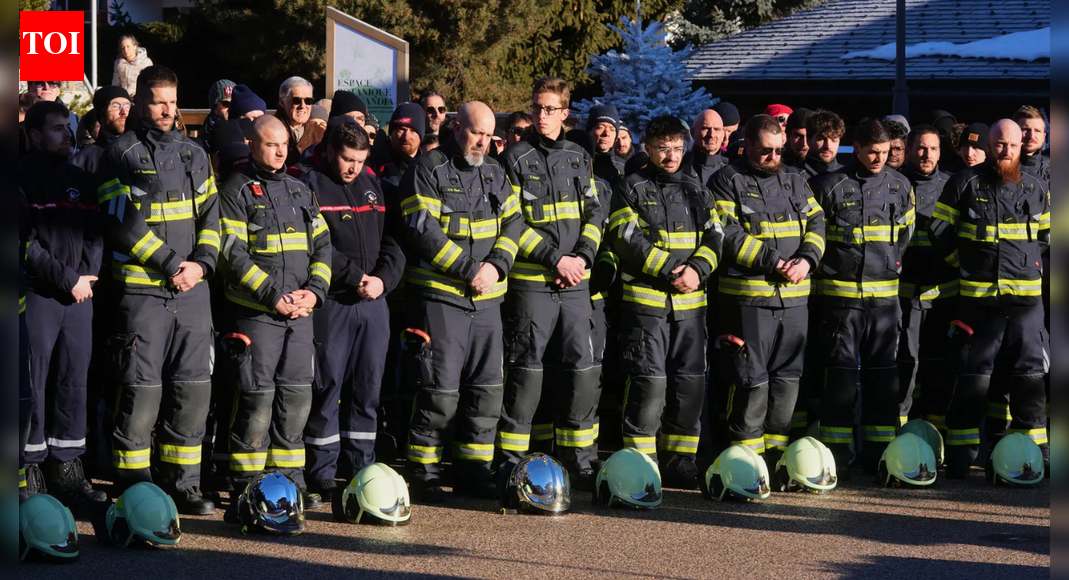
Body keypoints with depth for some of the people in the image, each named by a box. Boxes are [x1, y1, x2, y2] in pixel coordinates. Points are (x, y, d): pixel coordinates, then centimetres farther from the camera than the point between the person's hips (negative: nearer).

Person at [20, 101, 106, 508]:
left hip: (79, 295, 6)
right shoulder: (23, 177, -4)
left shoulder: (80, 180, 17)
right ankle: (31, 472, -1)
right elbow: (25, 243, -12)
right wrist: (67, 279, -12)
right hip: (38, 295, -6)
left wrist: (87, 275, -2)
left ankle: (67, 471, 13)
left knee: (73, 383, 7)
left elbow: (95, 234, 16)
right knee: (34, 384, -5)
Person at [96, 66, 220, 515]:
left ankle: (182, 484, 16)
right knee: (141, 390, -5)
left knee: (193, 388, 6)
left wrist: (202, 262, -4)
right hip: (142, 290, -5)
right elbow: (123, 224, -11)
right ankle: (134, 490, 2)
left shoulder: (194, 155, 15)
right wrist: (171, 264, -14)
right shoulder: (122, 155, -2)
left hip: (192, 291, 5)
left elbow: (210, 215, 14)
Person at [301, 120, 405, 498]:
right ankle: (322, 473, 3)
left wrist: (383, 278, -5)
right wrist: (355, 277, -15)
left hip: (375, 301, 5)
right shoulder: (312, 187, -2)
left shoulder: (372, 186, 16)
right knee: (327, 385, -2)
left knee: (368, 387, 8)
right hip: (332, 302, -5)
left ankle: (361, 467, 16)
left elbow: (393, 240, 12)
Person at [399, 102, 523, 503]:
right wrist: (470, 268, -16)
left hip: (486, 298, 7)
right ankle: (424, 474, 3)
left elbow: (513, 223, 11)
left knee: (487, 387, 8)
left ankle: (473, 470, 18)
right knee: (440, 390, -7)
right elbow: (423, 230, -15)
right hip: (439, 294, -6)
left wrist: (496, 265, -8)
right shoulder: (429, 170, -6)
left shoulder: (494, 174, 15)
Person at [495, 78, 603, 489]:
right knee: (526, 370, -4)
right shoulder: (517, 159, -1)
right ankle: (510, 462, 3)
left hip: (576, 282, 4)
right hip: (532, 281, -4)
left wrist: (582, 257, -5)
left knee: (582, 369, 3)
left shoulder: (579, 158, 13)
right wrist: (556, 259, -13)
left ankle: (578, 459, 13)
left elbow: (593, 212, 13)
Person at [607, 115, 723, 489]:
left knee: (691, 382, 6)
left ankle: (680, 460, 15)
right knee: (649, 381, -10)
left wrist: (698, 269, -10)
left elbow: (714, 237, 9)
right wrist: (671, 270, -17)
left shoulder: (696, 191, 17)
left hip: (691, 302, 5)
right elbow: (629, 239, -10)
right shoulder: (632, 189, 2)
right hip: (645, 299, -5)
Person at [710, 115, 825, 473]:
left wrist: (807, 259, -9)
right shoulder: (729, 182, -1)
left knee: (788, 377, 8)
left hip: (794, 297, 6)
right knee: (751, 380, -7)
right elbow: (728, 235, -12)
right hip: (748, 296, -6)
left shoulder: (796, 183, 17)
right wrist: (773, 261, -17)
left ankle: (776, 455, 17)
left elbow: (815, 225, 12)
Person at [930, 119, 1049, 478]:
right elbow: (938, 231, 3)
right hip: (979, 298, -3)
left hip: (1027, 299, 3)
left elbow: (1046, 235, 22)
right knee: (972, 379, -2)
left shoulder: (1036, 188, 10)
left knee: (1030, 378, 4)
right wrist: (965, 261, 3)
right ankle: (960, 459, 5)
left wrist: (1027, 259, 8)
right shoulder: (965, 184, -1)